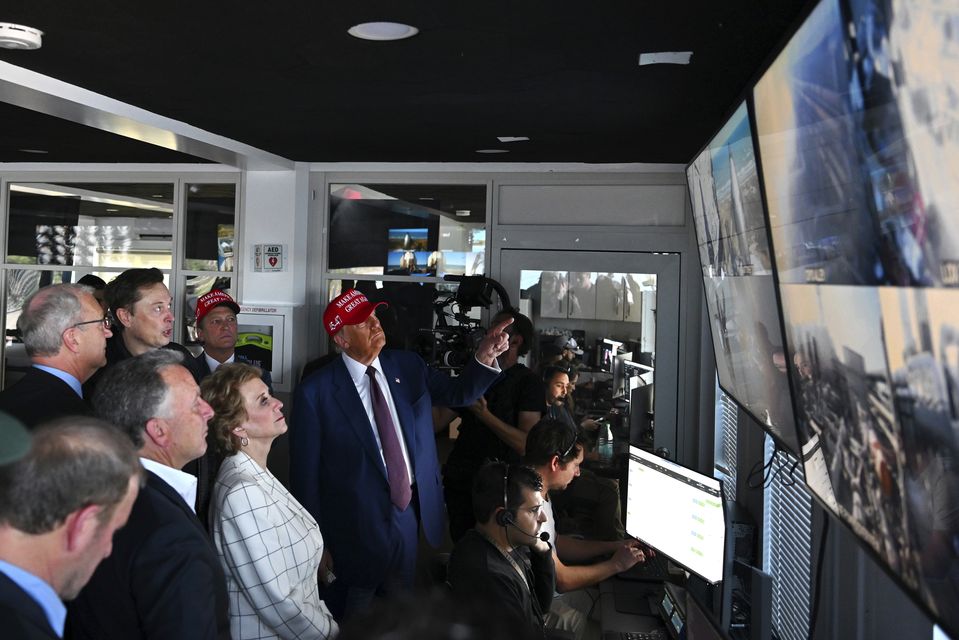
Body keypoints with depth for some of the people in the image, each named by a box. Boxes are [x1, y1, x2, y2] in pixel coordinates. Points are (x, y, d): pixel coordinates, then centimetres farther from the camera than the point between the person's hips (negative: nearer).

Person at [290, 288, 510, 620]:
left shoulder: (407, 365, 0)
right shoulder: (316, 392, -15)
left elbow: (457, 393, 7)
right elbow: (305, 473, -11)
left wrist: (484, 357, -13)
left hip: (409, 513, 5)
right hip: (355, 527, -4)